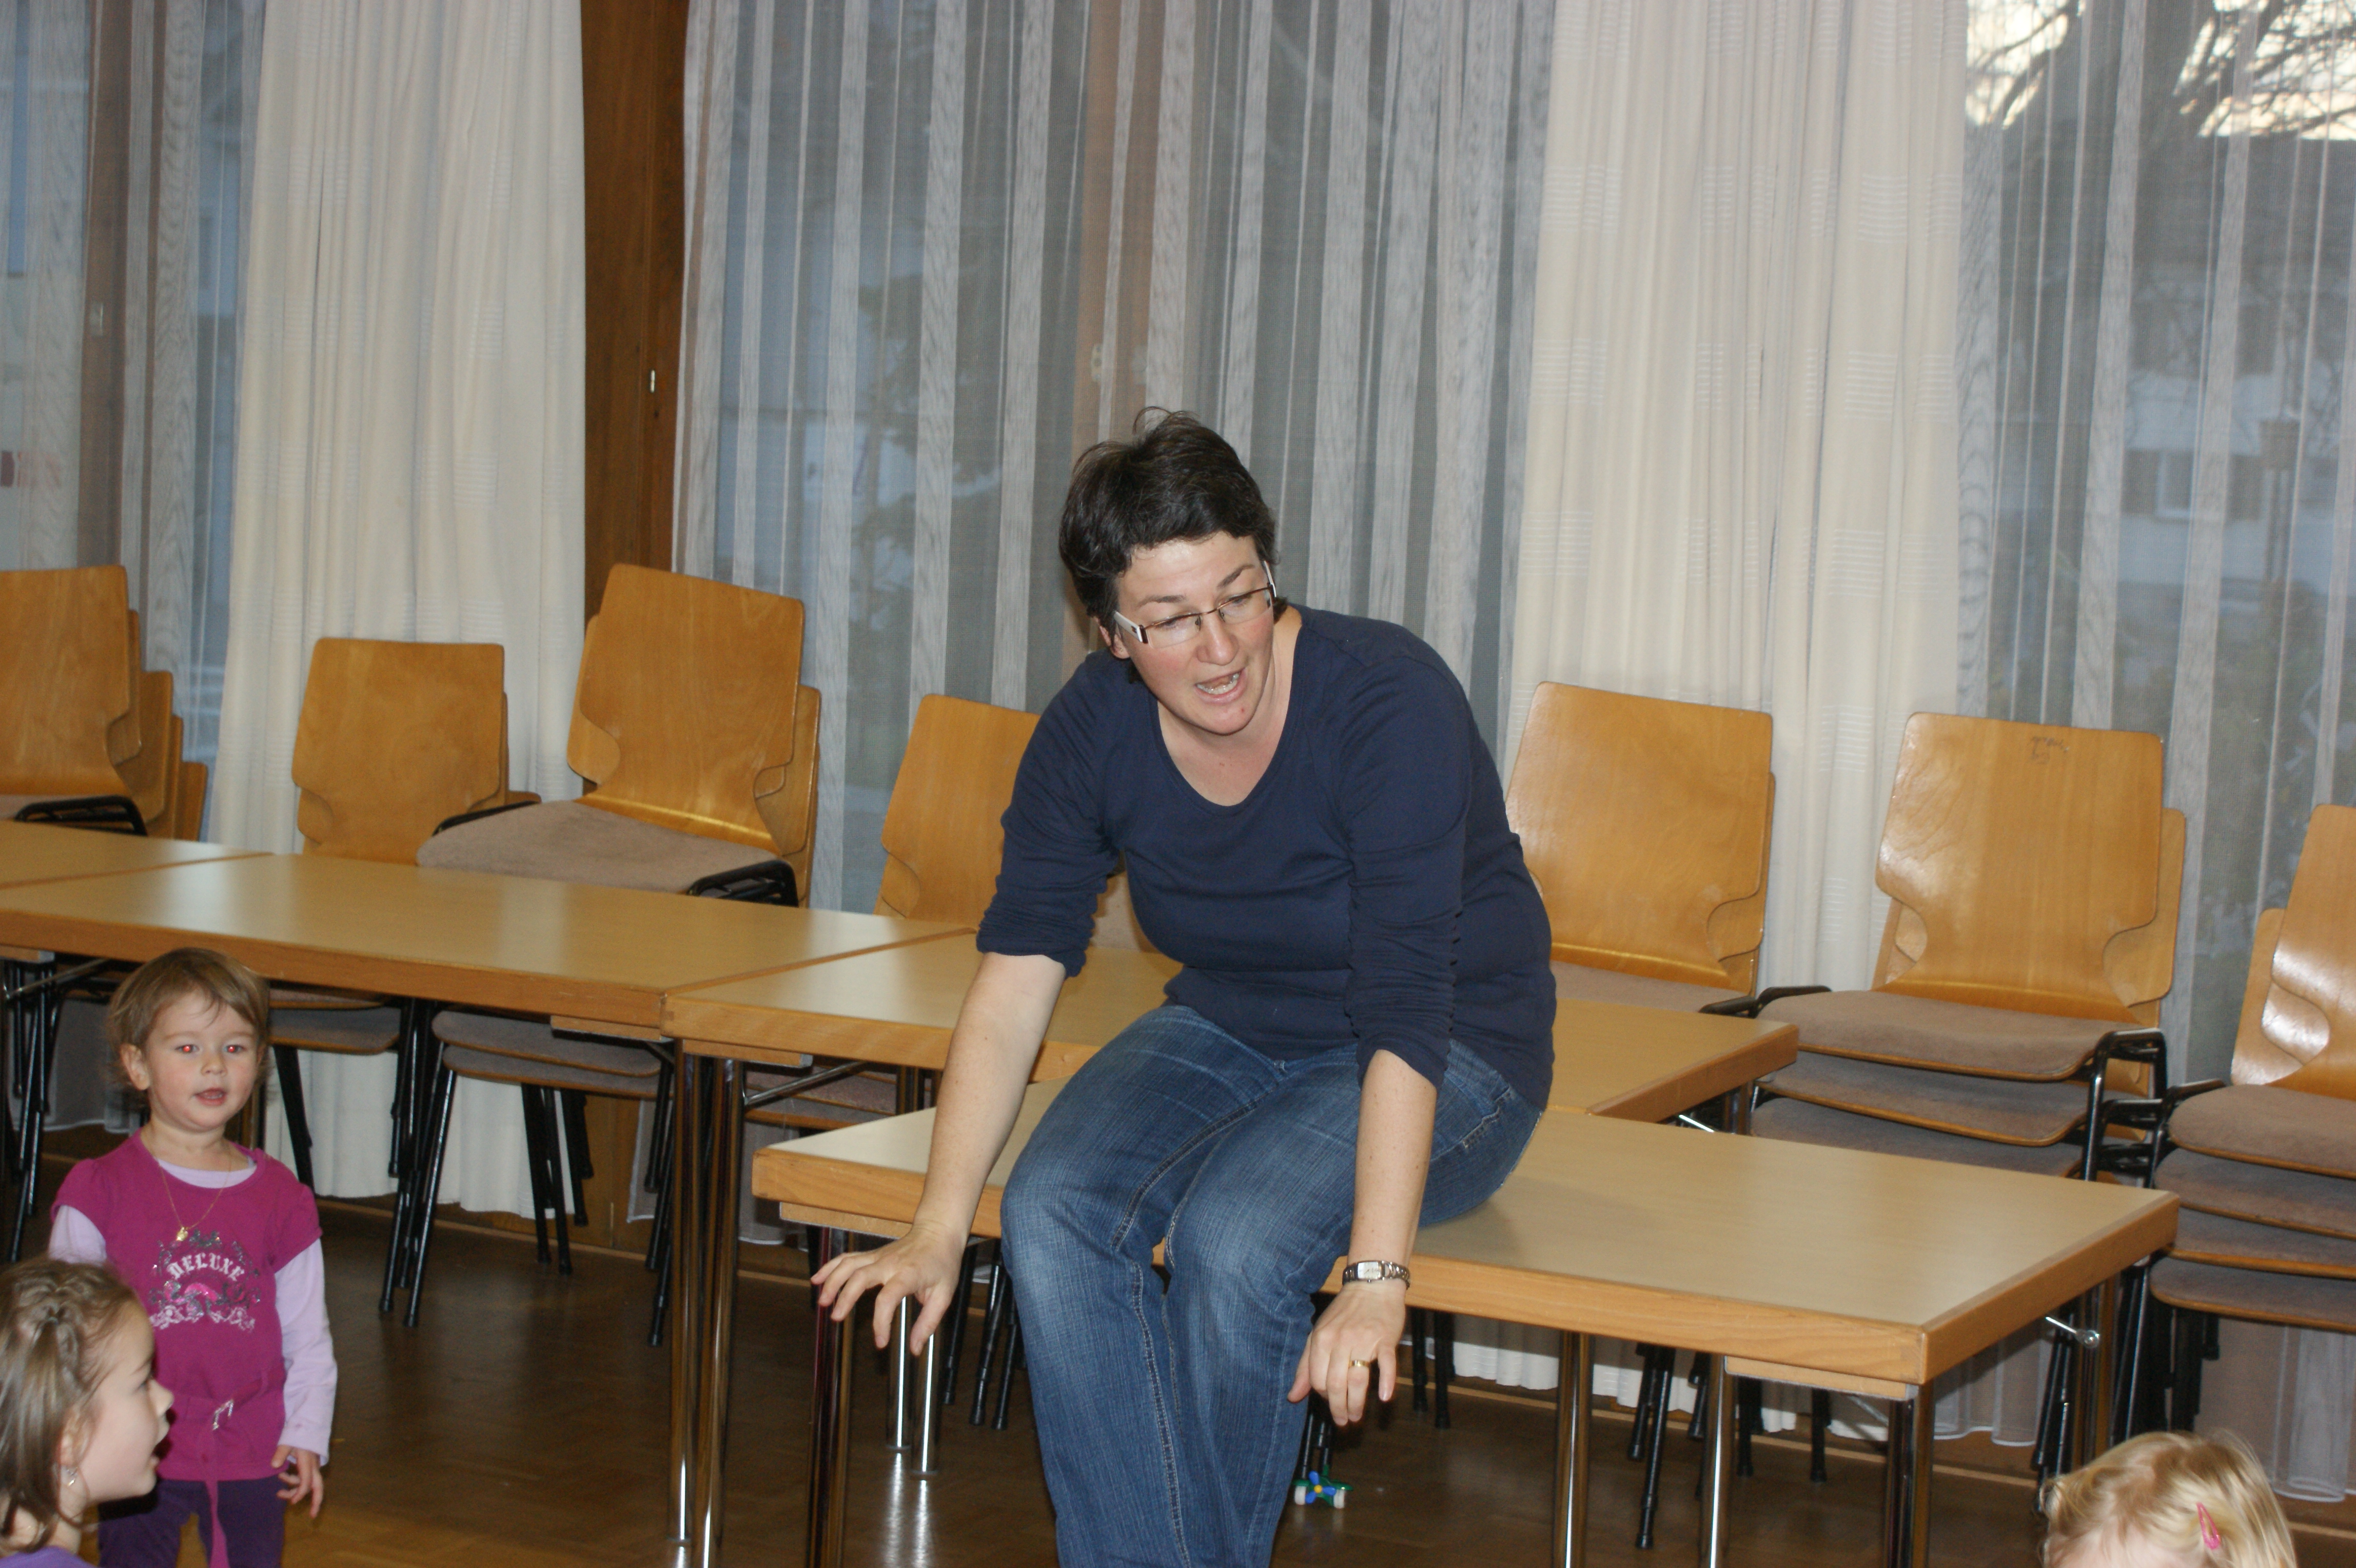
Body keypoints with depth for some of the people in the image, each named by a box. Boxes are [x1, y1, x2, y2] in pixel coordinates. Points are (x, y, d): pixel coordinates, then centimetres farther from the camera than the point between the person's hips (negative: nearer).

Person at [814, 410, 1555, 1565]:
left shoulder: (1388, 702, -27)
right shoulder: (1094, 726, -11)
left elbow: (1405, 1014, -31)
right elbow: (1013, 981, -11)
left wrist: (1377, 1280, -36)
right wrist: (938, 1226, -20)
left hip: (1452, 1065, -5)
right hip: (1233, 1033, 5)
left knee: (1234, 1230, -32)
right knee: (1056, 1214, -24)